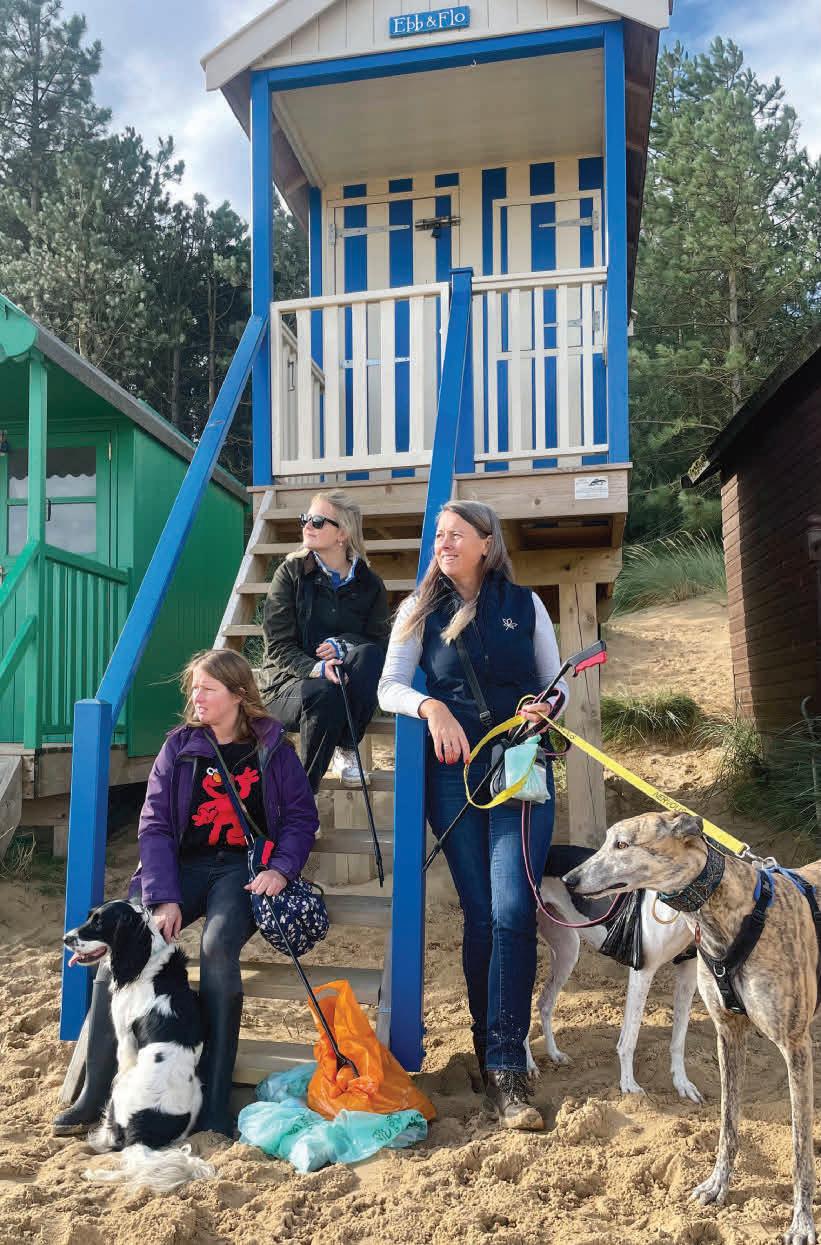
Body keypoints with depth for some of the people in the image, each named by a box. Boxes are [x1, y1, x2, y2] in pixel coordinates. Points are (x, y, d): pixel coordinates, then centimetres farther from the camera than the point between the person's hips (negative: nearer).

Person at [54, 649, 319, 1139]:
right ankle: (95, 1094, -10)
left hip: (244, 867, -3)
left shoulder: (272, 747, 5)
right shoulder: (180, 746, 9)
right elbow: (154, 825, 2)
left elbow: (301, 813, 5)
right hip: (184, 865, 3)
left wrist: (281, 868, -14)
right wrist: (164, 897, -10)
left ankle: (215, 1105, -24)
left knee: (218, 949, -32)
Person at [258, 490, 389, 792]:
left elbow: (379, 641, -1)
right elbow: (279, 645, -7)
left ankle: (345, 749, -16)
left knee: (367, 654, -31)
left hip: (346, 684, 2)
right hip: (290, 683, -2)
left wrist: (342, 646, -23)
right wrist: (314, 668, -28)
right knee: (325, 693, -37)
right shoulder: (291, 572, 0)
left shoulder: (369, 584, 5)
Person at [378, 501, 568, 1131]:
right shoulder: (421, 610, 7)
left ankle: (505, 1067, -8)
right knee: (480, 912, 3)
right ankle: (493, 1050, 17)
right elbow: (390, 686, 0)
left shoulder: (524, 604, 7)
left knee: (512, 909, -12)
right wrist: (431, 707, -20)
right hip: (453, 771, 1)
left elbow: (556, 679, 13)